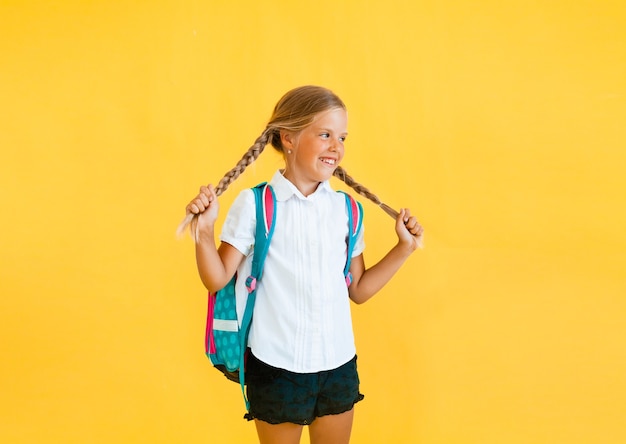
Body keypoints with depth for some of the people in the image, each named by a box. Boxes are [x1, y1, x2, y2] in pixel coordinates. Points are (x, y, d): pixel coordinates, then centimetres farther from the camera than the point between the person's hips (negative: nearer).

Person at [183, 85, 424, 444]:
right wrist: (204, 230, -22)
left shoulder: (346, 209, 0)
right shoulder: (254, 204, -10)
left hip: (339, 364, 4)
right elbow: (218, 279, -8)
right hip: (277, 365, -3)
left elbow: (359, 290, 7)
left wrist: (405, 248, 2)